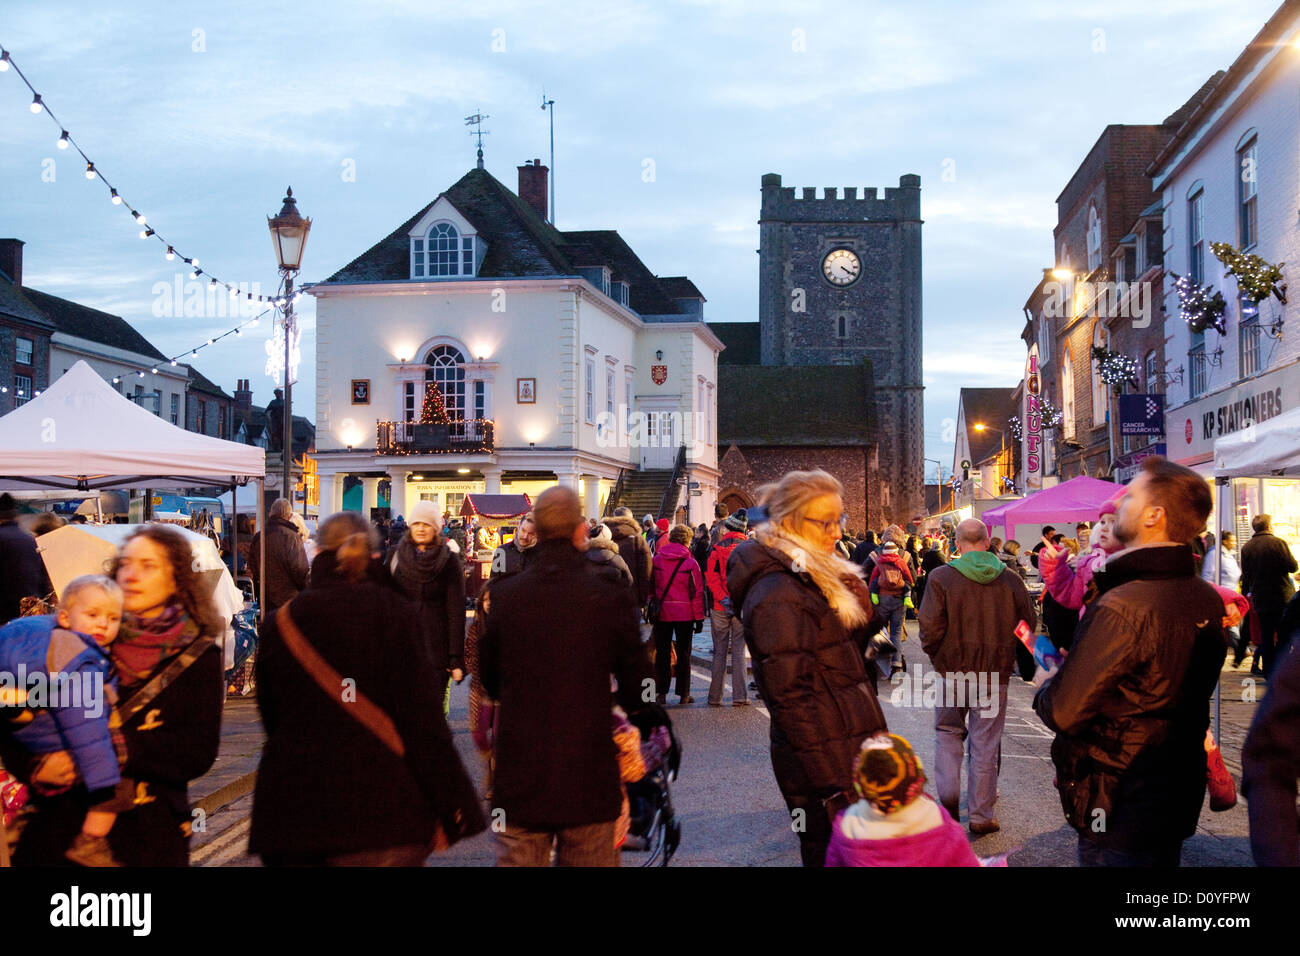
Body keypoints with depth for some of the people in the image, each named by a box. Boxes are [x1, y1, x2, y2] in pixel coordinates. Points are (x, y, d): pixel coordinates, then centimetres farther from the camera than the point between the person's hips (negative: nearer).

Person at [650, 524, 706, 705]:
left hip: (661, 613, 2)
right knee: (683, 653, 7)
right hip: (684, 613, -2)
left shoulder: (656, 560, 1)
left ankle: (661, 692, 9)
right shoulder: (690, 563, -6)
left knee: (662, 652, 10)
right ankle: (683, 694, 9)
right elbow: (697, 592, -5)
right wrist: (699, 618, 0)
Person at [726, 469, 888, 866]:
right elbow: (791, 696, -21)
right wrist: (833, 785, -21)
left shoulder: (820, 576, 14)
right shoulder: (779, 594, -18)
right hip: (824, 761, -9)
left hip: (850, 754, 9)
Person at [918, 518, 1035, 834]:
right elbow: (1029, 624, 4)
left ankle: (948, 792, 3)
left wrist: (935, 654, 4)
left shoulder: (941, 577, -10)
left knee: (948, 731, 19)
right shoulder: (1011, 580, -3)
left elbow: (930, 628, -14)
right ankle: (981, 815, 15)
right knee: (986, 742, 9)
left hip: (952, 669, -1)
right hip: (994, 674, 1)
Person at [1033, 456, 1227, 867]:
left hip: (1119, 813, -8)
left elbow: (1064, 713, -24)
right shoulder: (1208, 600, 1)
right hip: (1179, 801, 8)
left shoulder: (1121, 607, -26)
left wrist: (1046, 685, -1)